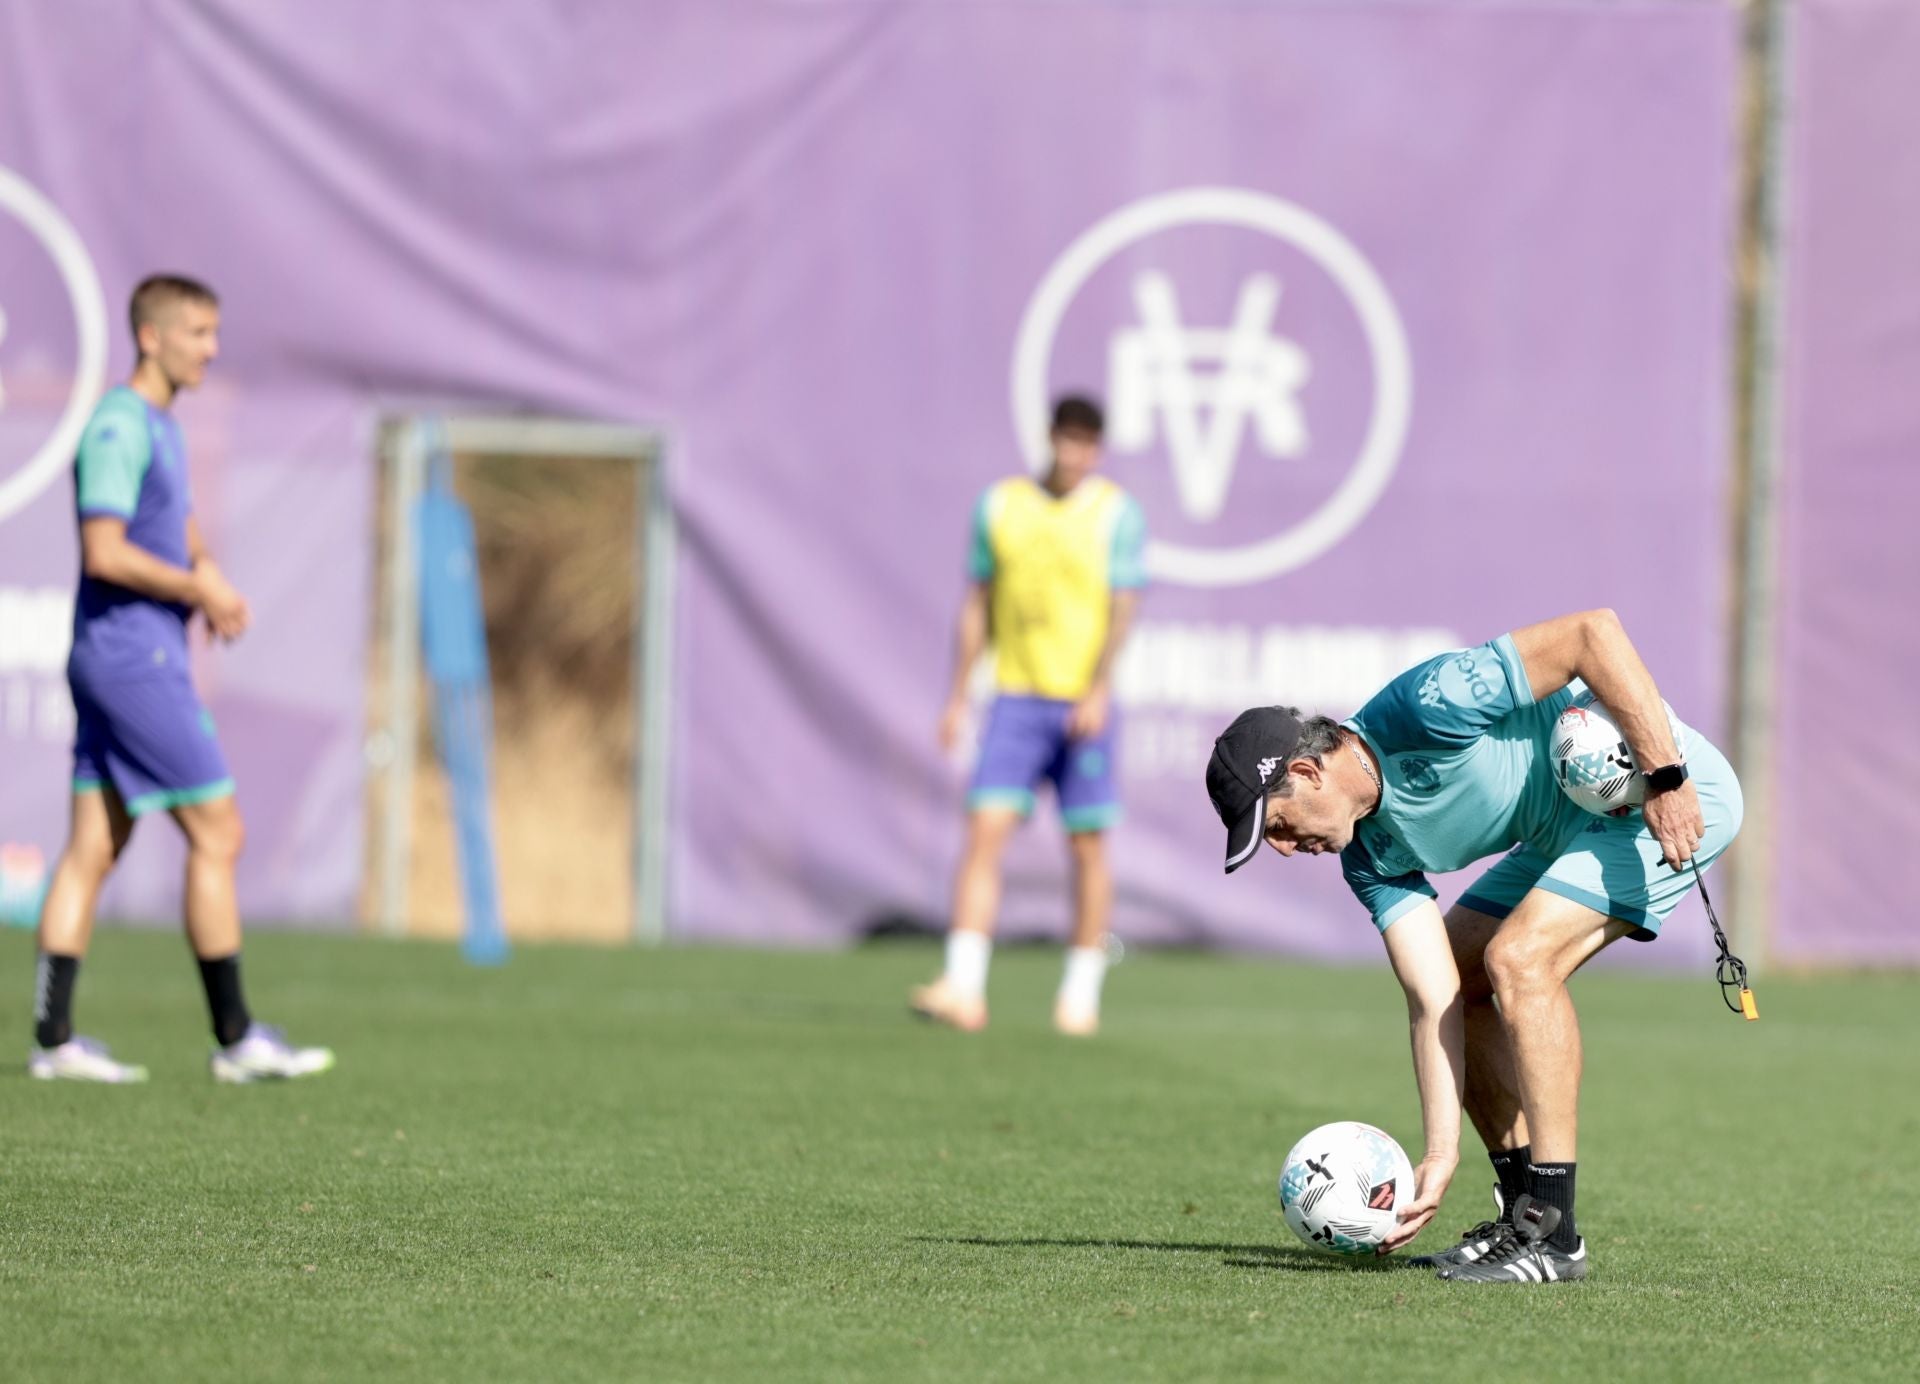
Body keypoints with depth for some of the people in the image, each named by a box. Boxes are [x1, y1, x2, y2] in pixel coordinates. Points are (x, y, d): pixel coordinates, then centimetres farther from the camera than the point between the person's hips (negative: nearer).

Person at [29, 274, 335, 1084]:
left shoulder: (160, 428, 17)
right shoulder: (118, 427, -14)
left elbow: (179, 536, 27)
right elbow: (104, 553, -22)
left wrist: (211, 583, 5)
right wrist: (200, 593, -12)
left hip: (110, 662, 10)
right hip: (135, 660, -10)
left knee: (94, 848, 7)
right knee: (217, 834, -5)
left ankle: (54, 1040, 5)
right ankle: (236, 1040, -1)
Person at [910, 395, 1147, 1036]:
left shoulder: (1117, 514, -1)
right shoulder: (1000, 505, 7)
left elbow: (1123, 610, -8)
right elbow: (978, 605, 13)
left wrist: (1098, 691, -21)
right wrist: (958, 698, 9)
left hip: (1083, 703, -2)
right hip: (1015, 696, 2)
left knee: (1087, 846, 3)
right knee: (984, 832, -10)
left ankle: (1080, 995, 14)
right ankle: (964, 988, -15)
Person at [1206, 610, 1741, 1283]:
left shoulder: (1424, 709, -27)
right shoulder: (1370, 852, -3)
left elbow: (1594, 631, -29)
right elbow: (1435, 1000, -6)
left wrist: (1667, 778, -30)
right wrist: (1439, 1157, -14)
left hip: (1675, 794, -9)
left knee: (1518, 958, -23)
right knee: (1457, 979, 6)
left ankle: (1552, 1233, -20)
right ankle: (1522, 1213, 12)